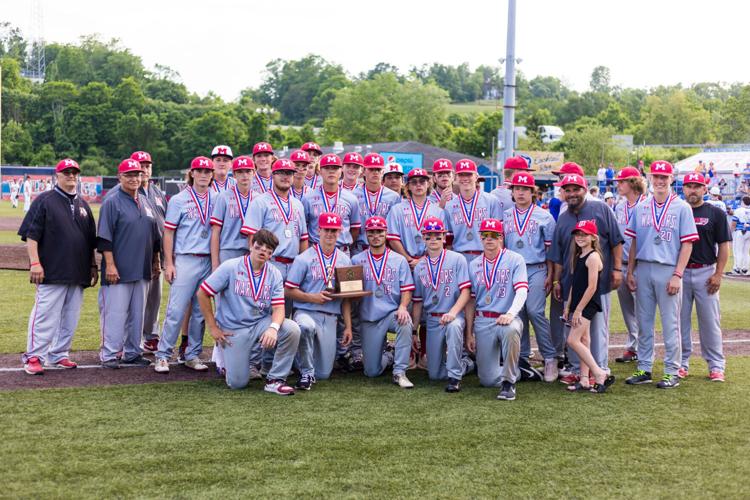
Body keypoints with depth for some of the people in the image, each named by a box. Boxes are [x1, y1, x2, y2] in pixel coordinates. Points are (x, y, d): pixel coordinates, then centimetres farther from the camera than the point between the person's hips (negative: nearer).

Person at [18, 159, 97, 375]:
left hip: (78, 274, 6)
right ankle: (34, 357, -1)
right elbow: (31, 235, -6)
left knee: (70, 318, 9)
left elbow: (91, 240, 22)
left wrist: (93, 266, 17)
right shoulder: (44, 200, 0)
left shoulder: (82, 204, 18)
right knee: (45, 316, -8)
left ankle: (59, 355, 18)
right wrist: (35, 263, -15)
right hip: (52, 272, -6)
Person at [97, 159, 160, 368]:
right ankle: (109, 354, 1)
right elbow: (104, 237, -11)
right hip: (119, 270, -7)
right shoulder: (112, 202, -5)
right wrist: (110, 264, -17)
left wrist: (156, 261, 19)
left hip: (142, 271, 7)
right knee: (115, 313, -6)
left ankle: (132, 353, 20)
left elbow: (155, 235, 21)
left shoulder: (145, 203, 15)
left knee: (137, 313, 11)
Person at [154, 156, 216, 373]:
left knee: (201, 312, 8)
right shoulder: (179, 200, 1)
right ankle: (162, 356, 1)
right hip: (185, 260, -3)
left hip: (208, 261, 3)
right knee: (176, 310, -7)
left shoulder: (217, 199, 9)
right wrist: (169, 263, -5)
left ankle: (193, 355, 18)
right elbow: (168, 233, 1)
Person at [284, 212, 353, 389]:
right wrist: (313, 297, -16)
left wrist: (348, 326, 7)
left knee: (324, 374, 0)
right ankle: (306, 373, -19)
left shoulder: (345, 260, 10)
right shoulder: (304, 258, -2)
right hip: (306, 312, -3)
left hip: (331, 318, 4)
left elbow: (346, 296, 11)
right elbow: (289, 290, -3)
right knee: (307, 326, -42)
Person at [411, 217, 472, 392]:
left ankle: (455, 376, -28)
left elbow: (465, 291, -9)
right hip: (432, 320, 4)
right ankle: (465, 364, 31)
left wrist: (453, 312, -25)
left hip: (454, 316, -4)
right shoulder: (419, 267, 11)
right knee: (434, 374, 0)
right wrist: (414, 331, 10)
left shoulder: (457, 259, -1)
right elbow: (417, 302, 14)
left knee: (454, 326, -41)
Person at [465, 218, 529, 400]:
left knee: (511, 330, -42)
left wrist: (511, 313, -31)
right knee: (487, 380, -2)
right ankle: (516, 371, 33)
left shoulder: (515, 259, 0)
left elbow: (521, 291, -12)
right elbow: (471, 300, 14)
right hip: (482, 322, 4)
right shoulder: (474, 265, 12)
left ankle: (508, 382, -23)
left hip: (507, 318, -3)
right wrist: (469, 333, 10)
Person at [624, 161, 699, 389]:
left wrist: (677, 275, -11)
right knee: (644, 322, 9)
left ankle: (672, 372, 8)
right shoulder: (641, 208, 11)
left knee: (670, 324, 0)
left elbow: (687, 244, -4)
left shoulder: (682, 208, 0)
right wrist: (630, 271, 5)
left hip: (668, 271, -4)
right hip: (643, 269, 4)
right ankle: (644, 369, 17)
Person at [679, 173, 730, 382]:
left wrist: (718, 274, -7)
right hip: (680, 272, 2)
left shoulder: (716, 214, 3)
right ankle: (682, 362, 16)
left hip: (706, 273, -1)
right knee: (680, 320, 6)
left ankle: (716, 365, 9)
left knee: (710, 320, 1)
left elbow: (723, 246, 1)